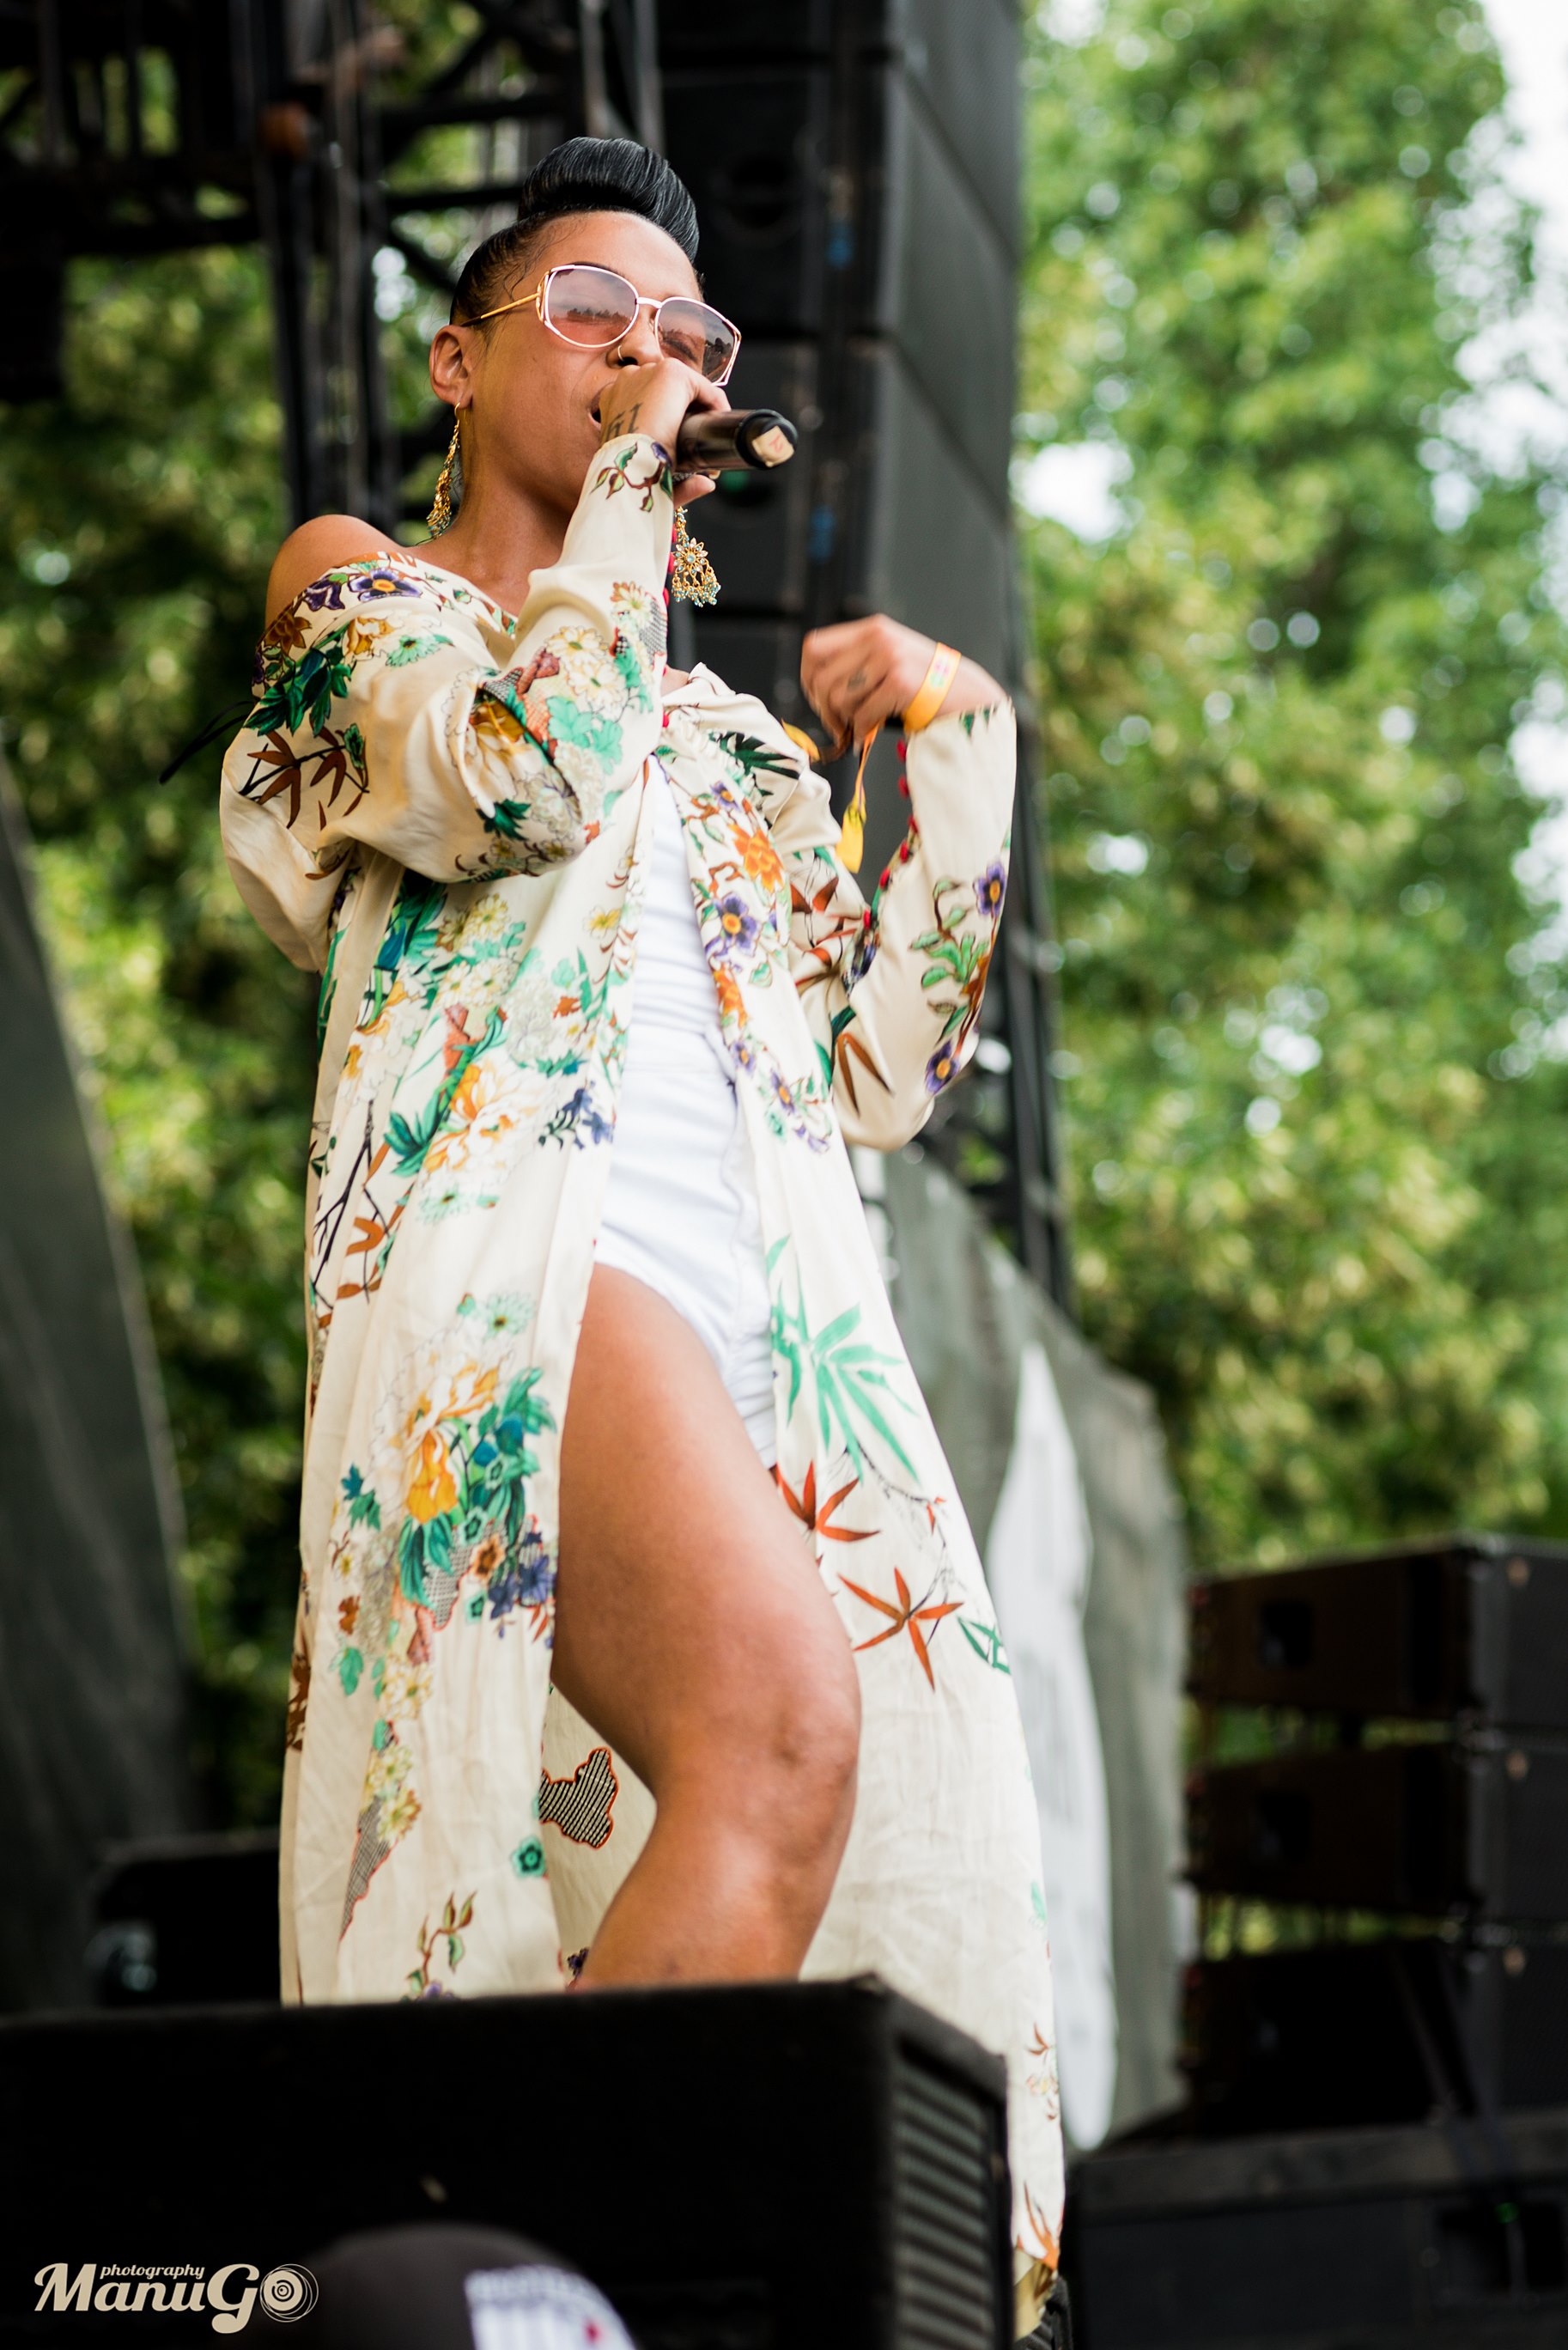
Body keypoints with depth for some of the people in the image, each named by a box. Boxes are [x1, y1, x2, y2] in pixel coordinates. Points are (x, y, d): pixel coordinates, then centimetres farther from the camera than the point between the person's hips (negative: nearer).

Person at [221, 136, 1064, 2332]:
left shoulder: (735, 741, 33)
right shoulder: (353, 595, 19)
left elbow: (883, 1071, 23)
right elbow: (526, 765, -4)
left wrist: (958, 740, 21)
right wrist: (627, 486, 9)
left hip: (766, 1326, 6)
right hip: (510, 1248, -6)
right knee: (778, 1721, -34)